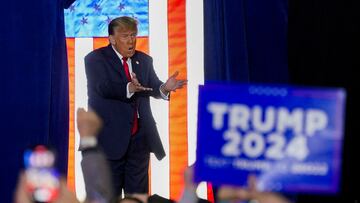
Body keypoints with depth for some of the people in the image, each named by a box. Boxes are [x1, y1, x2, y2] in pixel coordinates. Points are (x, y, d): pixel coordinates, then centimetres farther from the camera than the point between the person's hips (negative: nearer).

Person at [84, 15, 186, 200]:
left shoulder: (144, 60, 14)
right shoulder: (95, 59, -4)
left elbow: (154, 88, 3)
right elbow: (103, 87, -21)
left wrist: (164, 88, -21)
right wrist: (129, 88, -38)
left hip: (140, 137, 5)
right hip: (111, 137, -5)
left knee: (138, 192, 8)